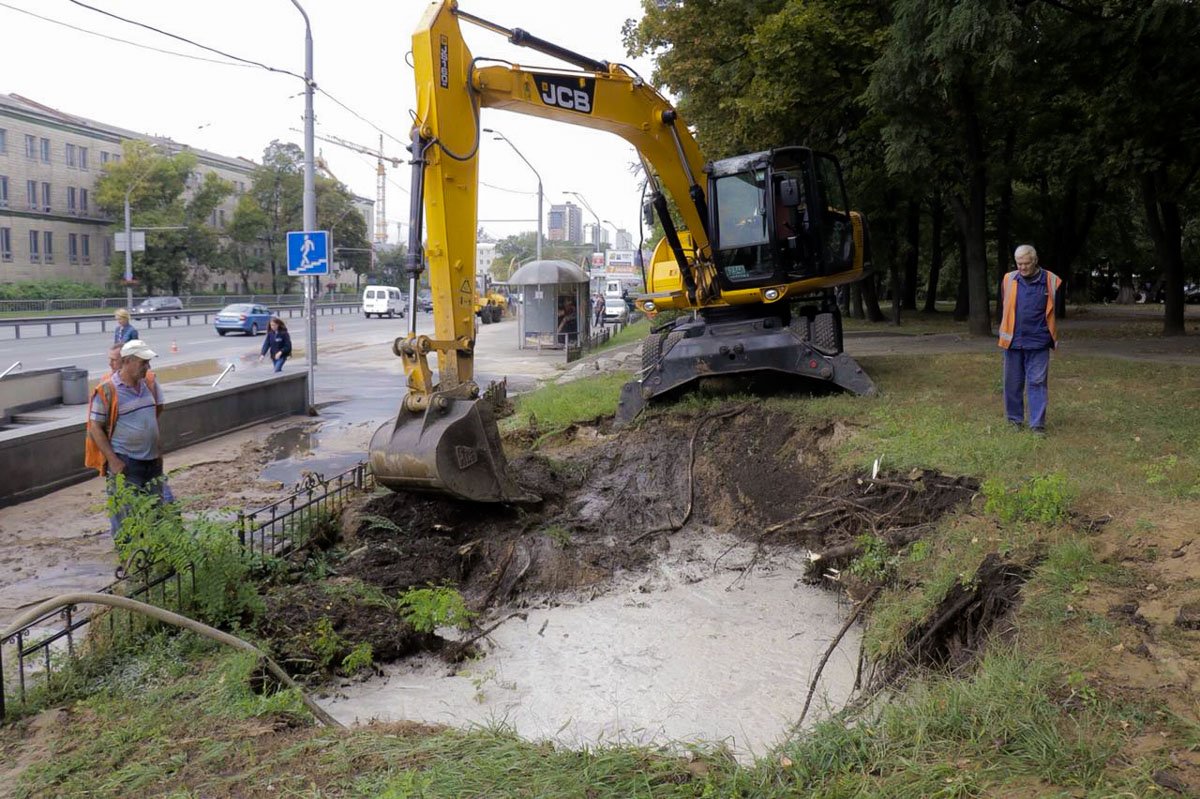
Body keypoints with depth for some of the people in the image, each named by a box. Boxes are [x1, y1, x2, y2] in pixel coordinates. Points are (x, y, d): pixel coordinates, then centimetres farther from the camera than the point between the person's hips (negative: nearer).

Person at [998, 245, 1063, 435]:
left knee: (1037, 383, -1)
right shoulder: (1008, 280, 2)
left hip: (1038, 343, -2)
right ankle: (1014, 419, 22)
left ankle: (1038, 424, 2)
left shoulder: (1052, 282, -2)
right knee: (1013, 383, 9)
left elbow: (1056, 312, 8)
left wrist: (1052, 338, 9)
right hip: (1013, 342, 2)